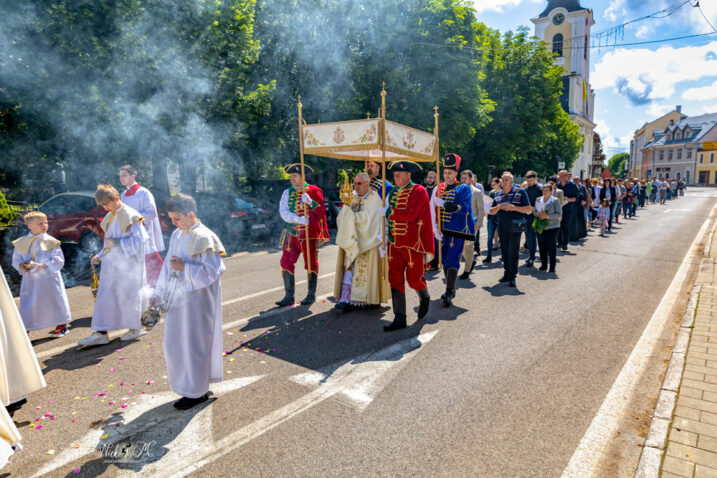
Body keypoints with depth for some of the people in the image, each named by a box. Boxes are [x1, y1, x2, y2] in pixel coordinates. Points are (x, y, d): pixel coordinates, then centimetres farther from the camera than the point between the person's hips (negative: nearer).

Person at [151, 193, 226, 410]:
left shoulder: (204, 238, -16)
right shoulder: (177, 236, 8)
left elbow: (212, 271, -20)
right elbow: (169, 266, 15)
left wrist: (184, 267, -19)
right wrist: (159, 295, 15)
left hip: (197, 300, -8)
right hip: (177, 299, 8)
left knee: (193, 344, 3)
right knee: (175, 343, 16)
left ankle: (197, 392, 21)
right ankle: (188, 383, 35)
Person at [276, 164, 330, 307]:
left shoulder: (313, 191, 0)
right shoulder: (288, 192, 8)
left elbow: (322, 212, -7)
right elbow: (283, 212, -4)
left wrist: (310, 202, -22)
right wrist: (298, 219, -19)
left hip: (309, 234, -3)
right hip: (292, 234, 3)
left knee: (311, 264, 6)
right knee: (286, 263, -1)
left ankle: (311, 295, 21)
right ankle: (289, 297, 9)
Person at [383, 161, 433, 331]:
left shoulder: (419, 191, -9)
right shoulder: (394, 192, 13)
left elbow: (410, 214, -22)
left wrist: (390, 213, -14)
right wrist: (389, 231, 12)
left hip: (413, 243, -6)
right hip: (395, 243, 6)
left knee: (414, 278, 4)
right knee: (395, 279, 2)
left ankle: (424, 298, 38)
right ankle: (399, 318, 9)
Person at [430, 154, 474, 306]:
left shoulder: (464, 188, -3)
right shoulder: (438, 189, 9)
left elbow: (464, 208, -18)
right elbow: (433, 210, 3)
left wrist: (443, 203, -24)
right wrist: (435, 228, -8)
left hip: (457, 231, -5)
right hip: (443, 231, 5)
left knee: (453, 260, -10)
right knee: (445, 260, 11)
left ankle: (449, 293, -8)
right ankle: (451, 289, 26)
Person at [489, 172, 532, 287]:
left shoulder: (520, 192, 0)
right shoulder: (498, 194, 13)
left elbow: (529, 208, -3)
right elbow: (491, 211, 13)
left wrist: (514, 207, -16)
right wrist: (499, 207, -8)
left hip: (515, 227, -5)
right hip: (502, 227, 5)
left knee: (513, 252, -5)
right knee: (505, 251, 9)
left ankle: (512, 277, 1)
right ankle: (507, 273, 20)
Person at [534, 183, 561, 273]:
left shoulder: (555, 200, -4)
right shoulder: (538, 200, 9)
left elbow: (559, 214, -7)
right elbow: (535, 211, 15)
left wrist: (547, 216, -19)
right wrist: (538, 214, -8)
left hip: (552, 227, -4)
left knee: (551, 247, -3)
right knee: (542, 246, 8)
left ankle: (552, 267, 6)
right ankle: (543, 265, 22)